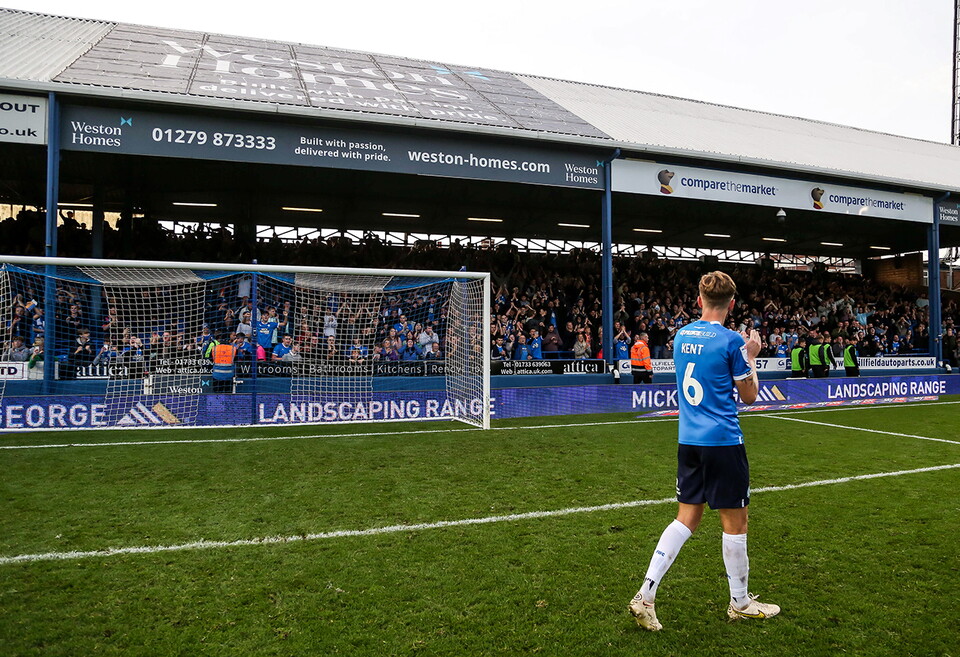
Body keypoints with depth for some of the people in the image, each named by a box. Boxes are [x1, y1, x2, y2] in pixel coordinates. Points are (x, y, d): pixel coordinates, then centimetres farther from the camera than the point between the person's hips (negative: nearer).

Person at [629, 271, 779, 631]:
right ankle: (740, 602, 25)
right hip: (723, 440, -6)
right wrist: (751, 356, 11)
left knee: (687, 518, 12)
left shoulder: (681, 335, 7)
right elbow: (749, 395, -1)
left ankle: (646, 595, 6)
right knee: (735, 522, 9)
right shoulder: (731, 341, -11)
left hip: (689, 440, 6)